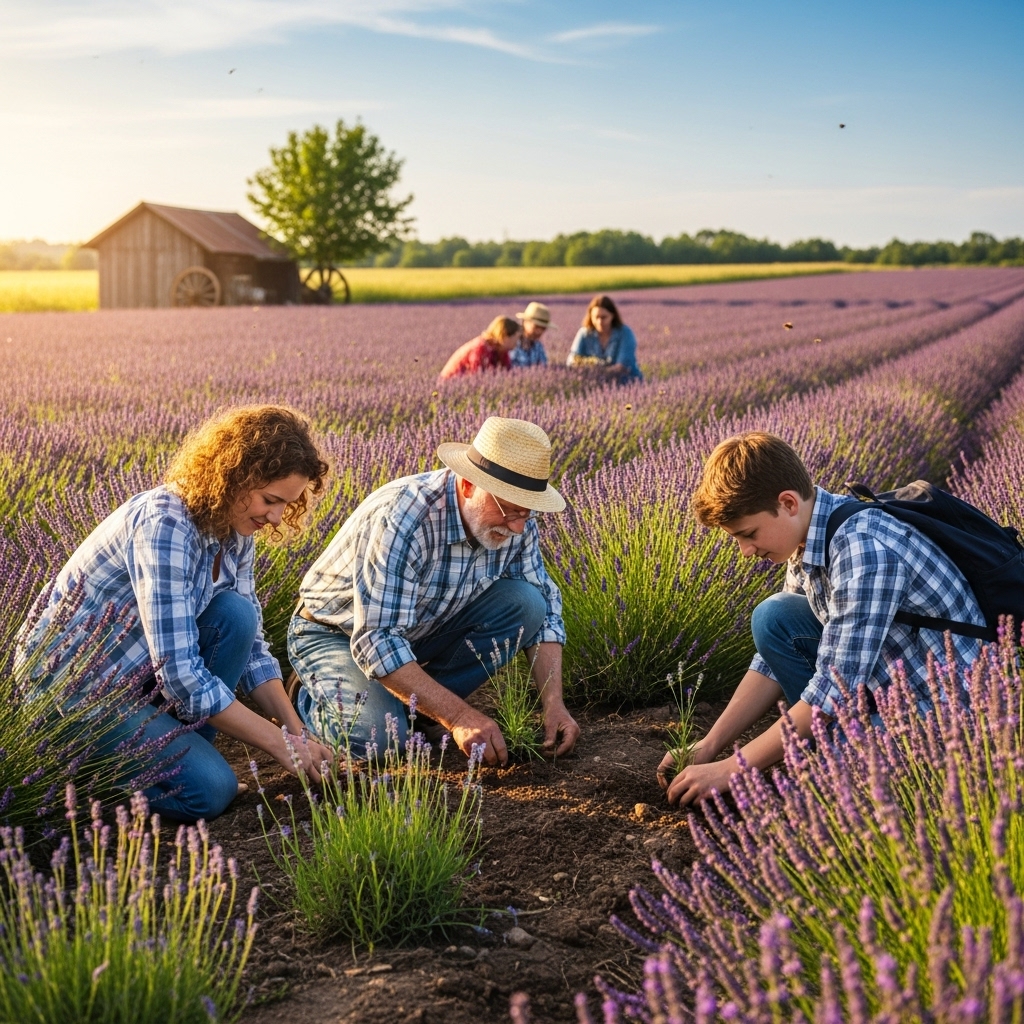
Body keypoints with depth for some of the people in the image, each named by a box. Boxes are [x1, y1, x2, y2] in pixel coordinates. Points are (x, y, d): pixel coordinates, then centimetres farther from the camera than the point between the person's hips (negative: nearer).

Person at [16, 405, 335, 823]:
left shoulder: (234, 530, -3)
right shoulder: (164, 525, -29)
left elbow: (251, 646, 3)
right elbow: (180, 675, -32)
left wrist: (297, 732, -10)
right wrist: (281, 744, -26)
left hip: (137, 675, 8)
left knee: (237, 614, -16)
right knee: (209, 789, -21)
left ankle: (181, 749, -1)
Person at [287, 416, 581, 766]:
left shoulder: (515, 523, -14)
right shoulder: (402, 518, -35)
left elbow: (546, 609, -4)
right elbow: (376, 642, -38)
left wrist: (553, 703, -18)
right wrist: (459, 716, -40)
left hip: (424, 630, 6)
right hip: (335, 633, -6)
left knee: (525, 602, -16)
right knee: (377, 736, -33)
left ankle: (420, 704, -2)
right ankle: (314, 695, 3)